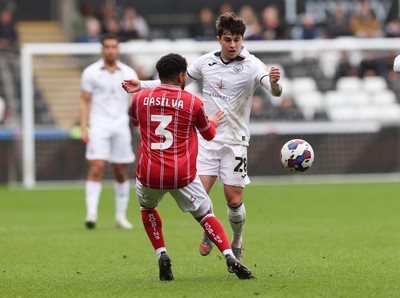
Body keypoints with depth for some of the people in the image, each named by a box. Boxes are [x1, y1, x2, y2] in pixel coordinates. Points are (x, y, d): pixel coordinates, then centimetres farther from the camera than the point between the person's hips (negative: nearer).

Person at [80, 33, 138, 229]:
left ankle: (121, 216, 13)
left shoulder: (128, 73, 9)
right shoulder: (90, 72, 3)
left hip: (121, 127, 2)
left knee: (121, 173, 5)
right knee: (96, 168, -15)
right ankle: (91, 213, -19)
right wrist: (83, 128, -6)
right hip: (98, 126, -2)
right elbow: (84, 102, 3)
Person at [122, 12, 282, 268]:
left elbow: (275, 91, -26)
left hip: (235, 141, -2)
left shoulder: (252, 65, -10)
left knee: (234, 200, -3)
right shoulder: (206, 62, 3)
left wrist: (274, 82, -49)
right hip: (207, 138, 3)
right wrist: (143, 85, 11)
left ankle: (236, 246, 23)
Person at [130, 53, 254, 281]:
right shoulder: (193, 102, 0)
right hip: (183, 176, -1)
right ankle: (230, 257, -4)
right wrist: (213, 121, 39)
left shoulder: (140, 98, 5)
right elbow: (209, 134, 16)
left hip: (149, 175, 1)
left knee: (147, 208, 30)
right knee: (205, 214, 14)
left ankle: (162, 254, 14)